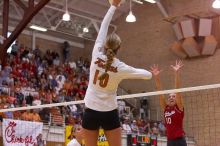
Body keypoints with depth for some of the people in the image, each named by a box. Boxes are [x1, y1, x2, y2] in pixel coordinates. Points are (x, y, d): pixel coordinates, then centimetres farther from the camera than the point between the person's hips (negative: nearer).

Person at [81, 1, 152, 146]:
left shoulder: (96, 56, -8)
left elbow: (103, 27, 2)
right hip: (110, 114, -1)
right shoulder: (121, 67, -10)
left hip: (91, 112, 1)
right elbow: (148, 75, 4)